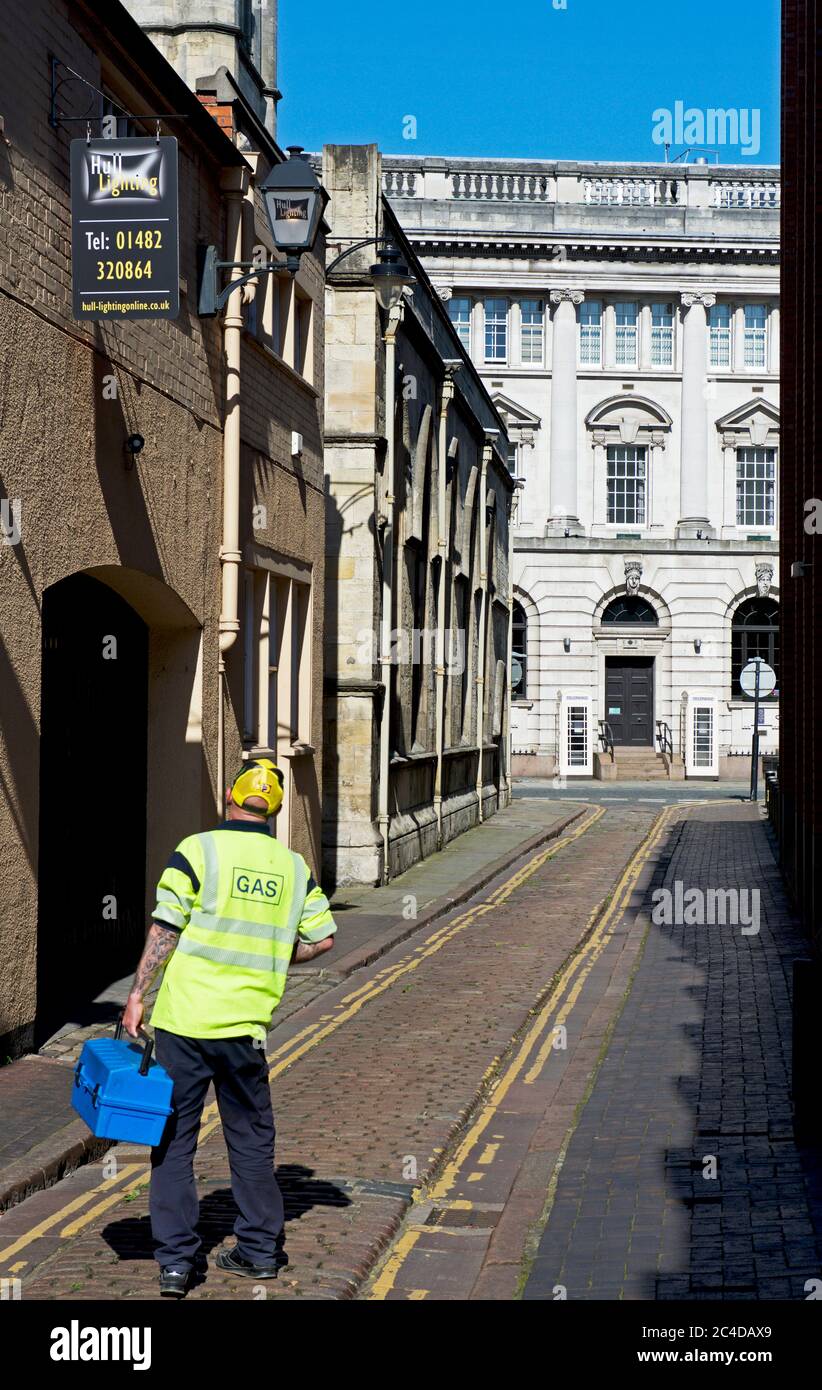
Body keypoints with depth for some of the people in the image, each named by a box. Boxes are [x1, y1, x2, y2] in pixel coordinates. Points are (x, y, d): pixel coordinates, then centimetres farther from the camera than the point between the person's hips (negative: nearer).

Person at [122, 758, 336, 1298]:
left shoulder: (197, 851, -5)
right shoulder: (293, 867, 5)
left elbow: (165, 931, -8)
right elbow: (323, 938, 6)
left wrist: (138, 993, -1)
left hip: (183, 1017, -2)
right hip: (246, 1023, 3)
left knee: (174, 1138, 6)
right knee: (251, 1137, 16)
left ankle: (176, 1260, 6)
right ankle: (261, 1249, 22)